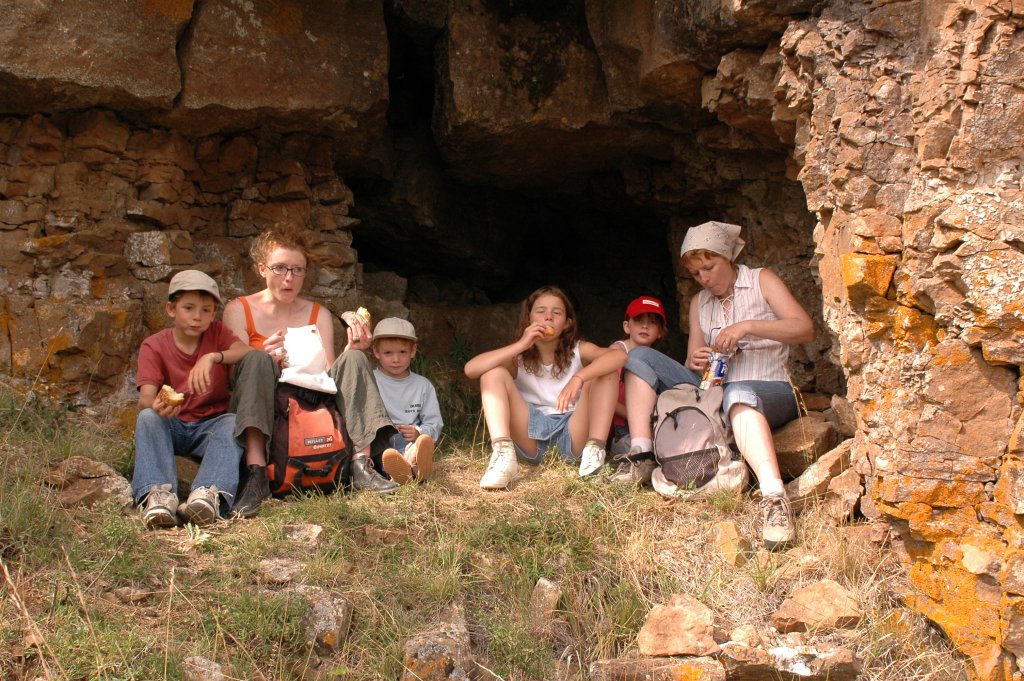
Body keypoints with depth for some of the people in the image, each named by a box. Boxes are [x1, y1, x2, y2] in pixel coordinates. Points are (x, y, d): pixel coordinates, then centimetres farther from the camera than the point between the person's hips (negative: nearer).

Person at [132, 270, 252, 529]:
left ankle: (210, 494, -54)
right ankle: (158, 494, -48)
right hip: (172, 426, 0)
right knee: (147, 417, -31)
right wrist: (157, 405, -41)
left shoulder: (217, 333, 6)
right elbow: (145, 398, -16)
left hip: (211, 425, 0)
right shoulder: (153, 346, -1)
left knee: (233, 421, -31)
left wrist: (213, 357, -33)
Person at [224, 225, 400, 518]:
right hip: (262, 410, -3)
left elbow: (329, 374, 3)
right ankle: (256, 473, -43)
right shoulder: (238, 310, 3)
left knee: (354, 359, -16)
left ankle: (361, 464, -29)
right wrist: (268, 360, -27)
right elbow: (235, 369, -7)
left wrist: (351, 350, -15)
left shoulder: (319, 315, 12)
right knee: (256, 359, -30)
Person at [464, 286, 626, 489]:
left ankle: (595, 450, -23)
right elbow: (471, 369, -14)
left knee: (606, 370, -13)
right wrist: (521, 345, -19)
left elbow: (619, 355, -19)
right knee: (494, 373, -13)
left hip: (572, 435, 0)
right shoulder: (519, 357, 4)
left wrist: (579, 378, -35)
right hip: (531, 436, 1)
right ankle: (503, 454, -31)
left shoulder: (578, 351, 2)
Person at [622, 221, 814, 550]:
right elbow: (692, 365, 13)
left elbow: (805, 328, -10)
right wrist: (695, 361, -12)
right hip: (714, 391, 6)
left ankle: (774, 497, -61)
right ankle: (641, 454, -22)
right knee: (640, 356, -4)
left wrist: (747, 326, -21)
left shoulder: (761, 280, 5)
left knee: (738, 394, -43)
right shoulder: (699, 303, 18)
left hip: (770, 391, -6)